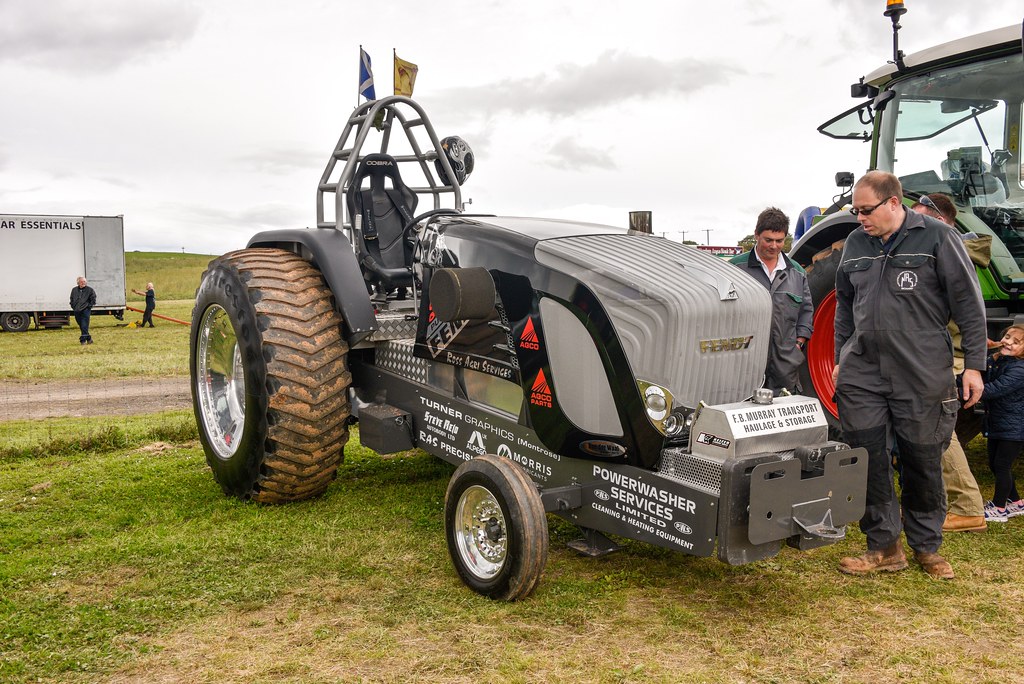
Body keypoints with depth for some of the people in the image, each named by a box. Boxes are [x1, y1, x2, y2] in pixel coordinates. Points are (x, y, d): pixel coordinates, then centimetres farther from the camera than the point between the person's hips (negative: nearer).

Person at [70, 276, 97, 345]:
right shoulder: (74, 290, 13)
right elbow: (72, 299, 26)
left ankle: (83, 340, -9)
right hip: (76, 311, 5)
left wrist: (90, 306, -3)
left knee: (84, 326, -11)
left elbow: (93, 299, 4)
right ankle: (89, 338, 20)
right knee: (81, 326, 9)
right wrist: (73, 306, 15)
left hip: (85, 310, -5)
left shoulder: (90, 290, 1)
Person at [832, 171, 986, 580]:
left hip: (922, 376, -4)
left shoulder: (936, 238, -5)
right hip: (862, 374, 4)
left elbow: (969, 305, -3)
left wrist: (973, 364, -6)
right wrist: (841, 359, 20)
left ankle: (926, 546, 26)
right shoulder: (855, 244, 9)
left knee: (923, 462, 8)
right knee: (868, 461, 3)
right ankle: (884, 547, 17)